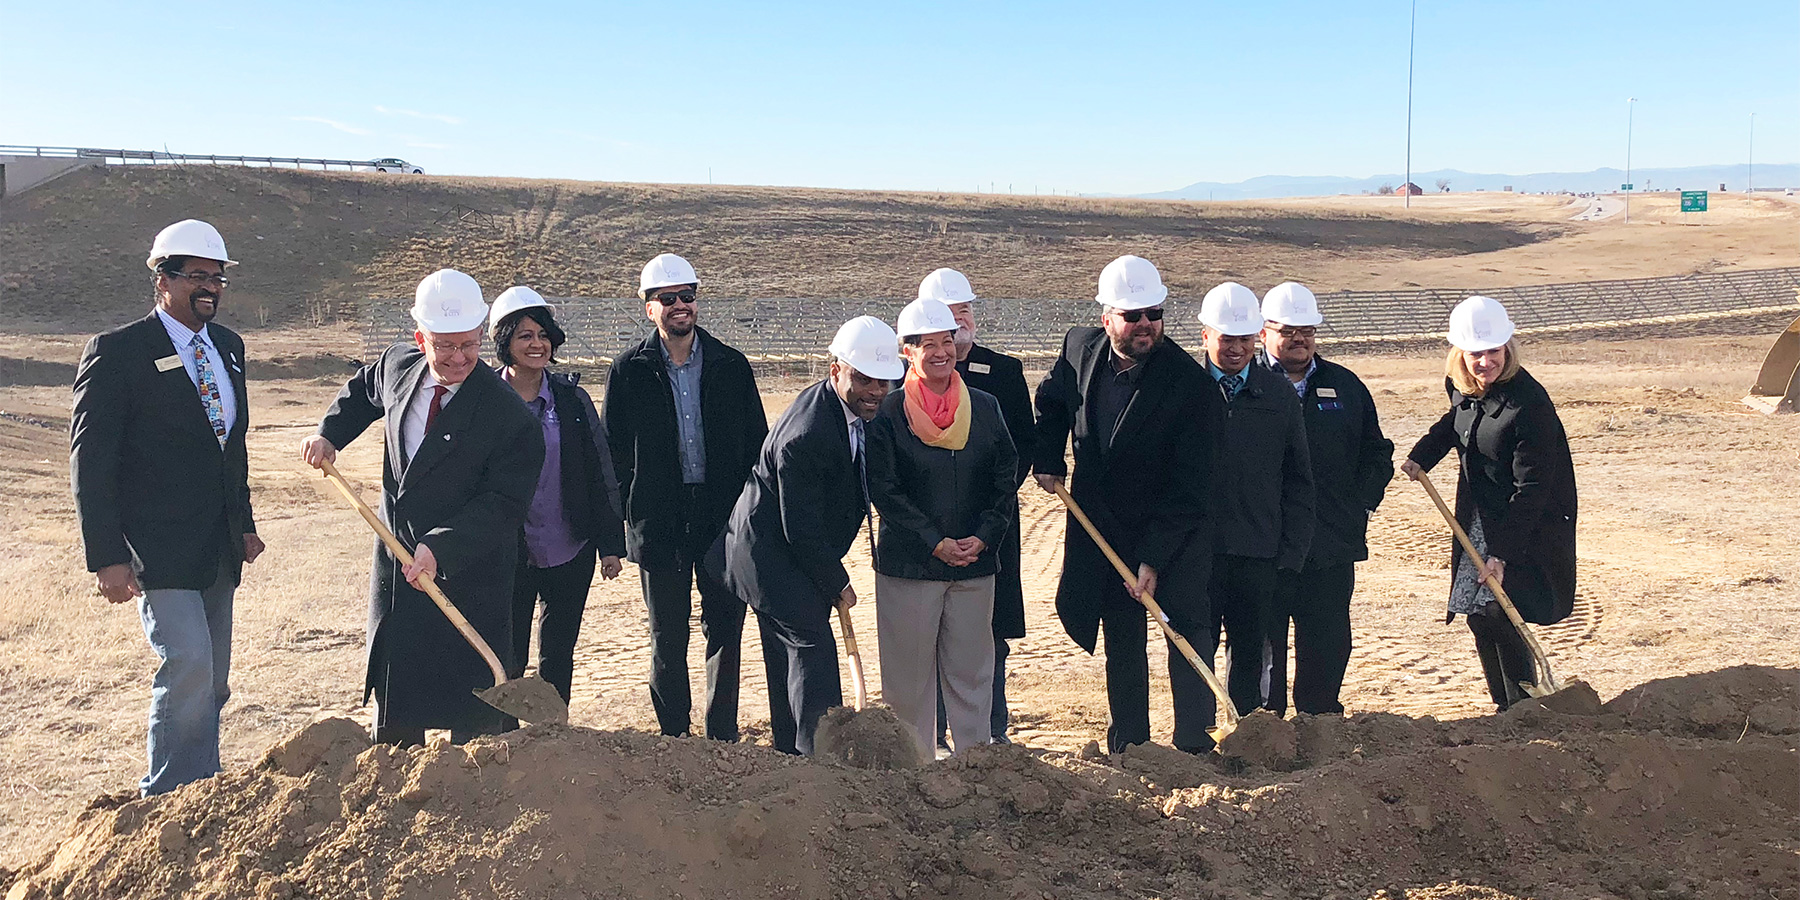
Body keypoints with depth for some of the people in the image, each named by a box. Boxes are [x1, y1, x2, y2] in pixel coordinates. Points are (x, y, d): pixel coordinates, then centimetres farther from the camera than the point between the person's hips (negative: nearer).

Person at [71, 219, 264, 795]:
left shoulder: (228, 346, 11)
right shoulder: (117, 352, -10)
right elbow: (90, 462, -11)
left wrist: (244, 524, 19)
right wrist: (106, 558, -15)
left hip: (218, 548, 7)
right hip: (158, 547, -7)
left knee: (210, 684, 13)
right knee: (187, 665, -17)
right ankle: (167, 799, -3)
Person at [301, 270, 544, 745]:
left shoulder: (510, 416, -19)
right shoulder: (398, 364, -1)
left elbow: (501, 505, -21)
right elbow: (362, 390, 24)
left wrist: (441, 546, -31)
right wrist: (329, 434, 10)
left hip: (468, 575, -5)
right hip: (395, 563, 5)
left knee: (473, 722, 1)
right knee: (394, 718, 17)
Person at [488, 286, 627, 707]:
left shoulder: (572, 397, 1)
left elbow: (601, 474, 5)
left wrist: (610, 544, 3)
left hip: (571, 553, 2)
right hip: (509, 556, -2)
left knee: (558, 657, 12)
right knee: (507, 660, 3)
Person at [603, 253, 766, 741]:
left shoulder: (731, 366, 4)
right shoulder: (629, 370, 1)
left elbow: (757, 444, 7)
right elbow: (614, 454, 3)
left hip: (725, 519, 1)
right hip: (659, 524, -1)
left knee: (725, 632, 6)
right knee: (667, 640, 8)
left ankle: (722, 738, 19)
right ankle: (674, 738, 21)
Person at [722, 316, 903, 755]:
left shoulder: (859, 409, 0)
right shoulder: (805, 435, -30)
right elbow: (801, 530, -24)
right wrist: (838, 584, -12)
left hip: (801, 552, 10)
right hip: (770, 551, -10)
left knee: (791, 659, 16)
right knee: (811, 645, -15)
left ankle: (791, 757, 26)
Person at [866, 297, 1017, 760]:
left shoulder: (985, 407, 7)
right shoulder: (887, 413, -4)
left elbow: (1005, 482, 8)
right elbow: (884, 491, -8)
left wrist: (981, 538, -6)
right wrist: (937, 543, -13)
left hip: (975, 564, 3)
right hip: (908, 563, -3)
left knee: (972, 671, 9)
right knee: (910, 674, 4)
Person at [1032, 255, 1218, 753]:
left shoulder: (1189, 382, -20)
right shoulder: (1080, 347, -6)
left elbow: (1188, 485, -20)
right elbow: (1051, 401, 18)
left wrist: (1154, 558, -22)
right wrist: (1047, 459, 5)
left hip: (1175, 529, -4)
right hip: (1103, 525, 4)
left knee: (1188, 630, -7)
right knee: (1122, 637, 11)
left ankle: (1194, 747, 2)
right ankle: (1128, 748, 20)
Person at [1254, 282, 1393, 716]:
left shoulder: (1346, 386, 13)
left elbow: (1377, 454, 19)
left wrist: (1360, 505, 6)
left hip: (1332, 547, 4)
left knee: (1328, 646, 10)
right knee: (1262, 645, 3)